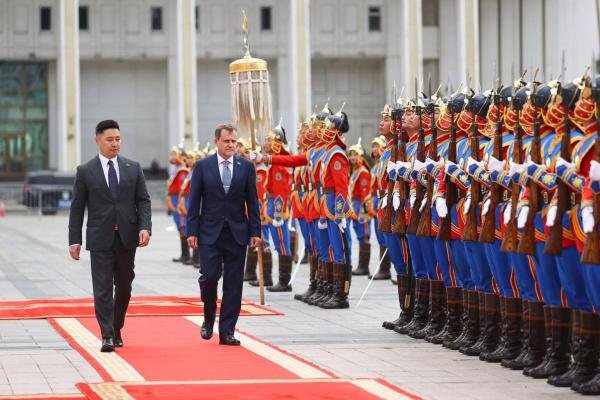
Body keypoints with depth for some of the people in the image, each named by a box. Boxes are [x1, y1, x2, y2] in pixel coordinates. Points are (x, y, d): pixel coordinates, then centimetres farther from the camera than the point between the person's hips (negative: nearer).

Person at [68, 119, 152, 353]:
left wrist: (145, 227, -10)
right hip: (100, 238, -2)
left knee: (124, 286, 10)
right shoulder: (85, 171, 1)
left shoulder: (133, 168, 7)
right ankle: (107, 336, -8)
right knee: (103, 288, -7)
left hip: (127, 237, 3)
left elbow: (143, 200, 5)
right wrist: (75, 240, -3)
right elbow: (77, 208, 2)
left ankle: (117, 330, 26)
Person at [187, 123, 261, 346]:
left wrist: (255, 231, 0)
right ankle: (209, 319, 17)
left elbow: (252, 201, 5)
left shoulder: (246, 166, 5)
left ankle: (226, 332, 7)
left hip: (237, 233, 1)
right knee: (209, 277, -9)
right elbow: (194, 201, 2)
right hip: (210, 232, -1)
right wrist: (192, 231, -4)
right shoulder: (202, 166, 2)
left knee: (233, 284, 1)